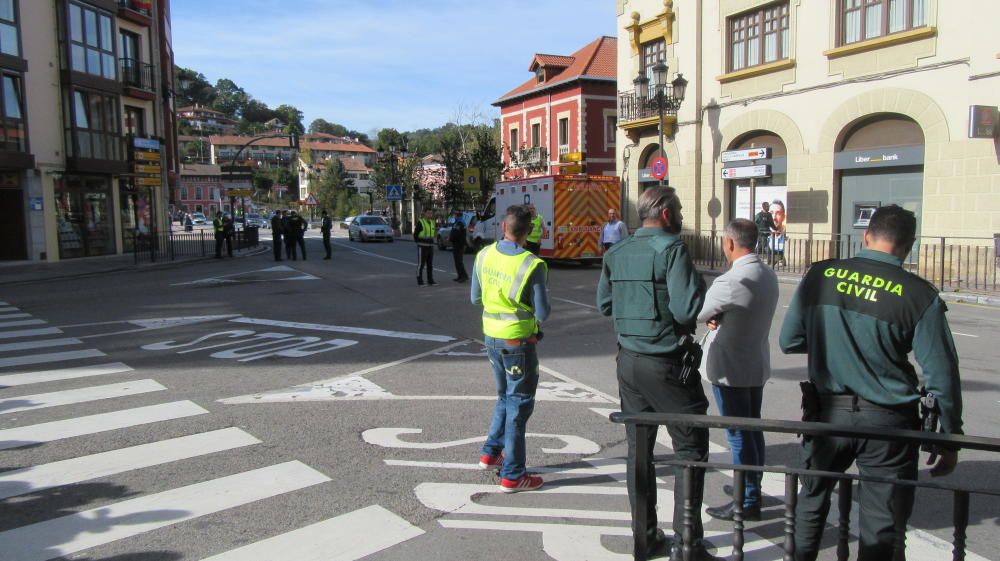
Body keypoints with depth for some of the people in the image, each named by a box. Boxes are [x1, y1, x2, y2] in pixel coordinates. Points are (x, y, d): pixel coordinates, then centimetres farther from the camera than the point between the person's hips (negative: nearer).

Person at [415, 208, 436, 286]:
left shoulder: (432, 223, 12)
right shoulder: (420, 223, -10)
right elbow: (415, 235, -6)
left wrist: (430, 243, 14)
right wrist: (420, 244, 2)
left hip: (430, 247, 6)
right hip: (422, 247, -6)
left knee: (430, 264, 8)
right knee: (421, 264, -3)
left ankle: (430, 280, 14)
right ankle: (419, 282, 2)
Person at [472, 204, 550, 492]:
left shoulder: (484, 255, -4)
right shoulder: (532, 265, -20)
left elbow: (476, 297, 7)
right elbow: (543, 312, -15)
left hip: (491, 335, 6)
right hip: (518, 339, -6)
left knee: (505, 396, 24)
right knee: (519, 403, 5)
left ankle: (491, 452, 31)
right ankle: (512, 475, 11)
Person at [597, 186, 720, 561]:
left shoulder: (616, 253, 7)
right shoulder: (671, 248, -14)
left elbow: (604, 304, 14)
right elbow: (689, 309, -22)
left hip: (629, 360, 7)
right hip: (666, 362, -6)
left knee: (639, 447, 14)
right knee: (690, 448, 6)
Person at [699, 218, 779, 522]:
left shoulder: (730, 282, -25)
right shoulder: (769, 275, 3)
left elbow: (695, 314, -12)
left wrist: (712, 317, 8)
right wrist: (720, 317, -5)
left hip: (729, 369, -9)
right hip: (757, 364, 9)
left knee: (738, 436, 2)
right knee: (753, 429, 20)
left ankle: (747, 502, 12)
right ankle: (751, 488, 36)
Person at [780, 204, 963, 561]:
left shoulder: (820, 275, -5)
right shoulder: (919, 295, -11)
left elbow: (789, 341, 0)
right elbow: (941, 376, -7)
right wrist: (949, 437, 5)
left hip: (828, 411, 2)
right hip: (887, 422, -2)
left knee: (812, 499, 23)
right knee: (880, 528, 11)